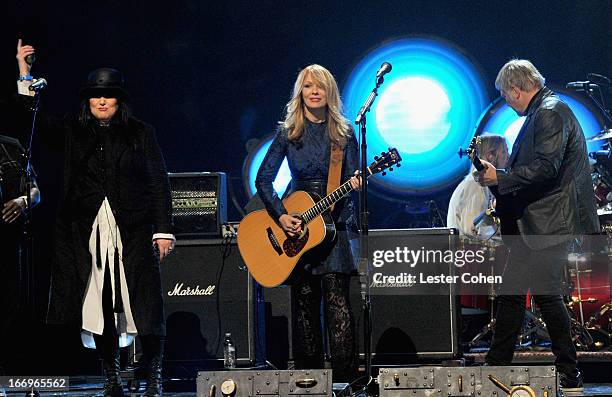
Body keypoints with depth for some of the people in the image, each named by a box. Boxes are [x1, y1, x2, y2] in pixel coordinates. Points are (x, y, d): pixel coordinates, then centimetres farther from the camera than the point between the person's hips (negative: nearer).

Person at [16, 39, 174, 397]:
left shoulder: (140, 133, 7)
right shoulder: (73, 132, 13)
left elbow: (159, 183, 5)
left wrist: (163, 230, -2)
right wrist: (25, 77, -5)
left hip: (133, 233, -2)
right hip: (88, 233, 2)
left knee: (144, 306, -5)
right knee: (100, 307, 2)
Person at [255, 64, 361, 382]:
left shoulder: (343, 133, 4)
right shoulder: (288, 133, 3)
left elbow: (353, 179, 7)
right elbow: (263, 179, 2)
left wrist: (356, 182, -18)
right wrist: (280, 216, -10)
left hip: (333, 224, -1)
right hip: (295, 224, 1)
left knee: (337, 301, -12)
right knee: (304, 305, 4)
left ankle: (345, 377, -12)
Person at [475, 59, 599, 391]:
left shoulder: (551, 113, -13)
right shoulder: (540, 113, 19)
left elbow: (546, 168, -24)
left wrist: (500, 178, -20)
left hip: (551, 223, -11)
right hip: (533, 224, 11)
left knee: (546, 293, -9)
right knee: (511, 291, 11)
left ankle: (569, 373, -2)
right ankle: (496, 367, 16)